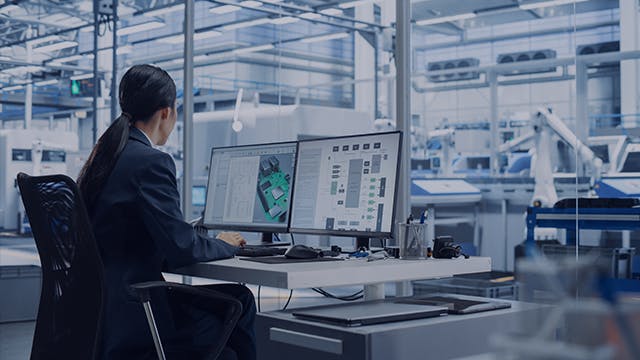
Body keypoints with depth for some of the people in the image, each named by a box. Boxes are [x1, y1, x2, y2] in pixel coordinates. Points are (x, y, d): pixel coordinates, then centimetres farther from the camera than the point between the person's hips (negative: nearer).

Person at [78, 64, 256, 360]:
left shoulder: (102, 156, 10)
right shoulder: (151, 162, -18)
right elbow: (180, 249, -20)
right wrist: (223, 245, 0)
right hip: (130, 316, -9)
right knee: (239, 303, 1)